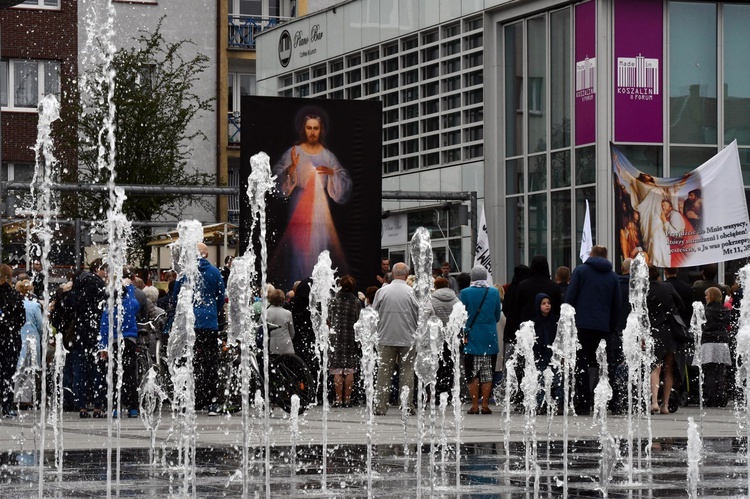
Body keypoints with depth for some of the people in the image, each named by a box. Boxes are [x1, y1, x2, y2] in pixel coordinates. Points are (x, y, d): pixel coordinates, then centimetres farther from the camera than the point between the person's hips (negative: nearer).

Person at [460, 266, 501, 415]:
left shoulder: (465, 293, -7)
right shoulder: (494, 292, 0)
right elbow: (498, 316, 9)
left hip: (472, 338, -2)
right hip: (490, 339, 2)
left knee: (472, 374, 3)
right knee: (487, 373, 7)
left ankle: (475, 405, 1)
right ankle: (485, 405, 5)